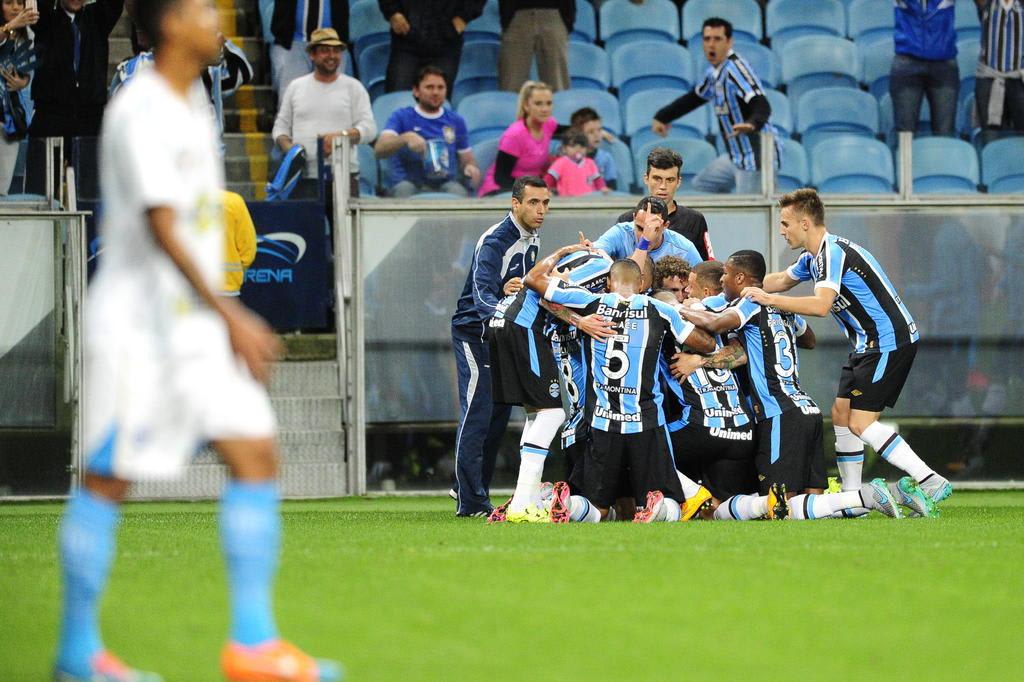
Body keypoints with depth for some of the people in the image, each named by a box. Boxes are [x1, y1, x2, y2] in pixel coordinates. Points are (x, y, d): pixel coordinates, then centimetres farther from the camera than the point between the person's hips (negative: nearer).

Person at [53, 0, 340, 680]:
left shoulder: (193, 101, 13)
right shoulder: (140, 112, -16)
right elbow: (161, 228, -22)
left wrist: (230, 318, 22)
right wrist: (231, 317, -25)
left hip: (199, 325, 9)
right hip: (139, 325, -9)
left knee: (257, 455, -1)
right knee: (108, 480, 0)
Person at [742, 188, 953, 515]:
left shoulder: (832, 252, -18)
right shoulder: (814, 256, 14)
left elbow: (821, 305, -31)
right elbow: (782, 280, 32)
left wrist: (769, 300, -25)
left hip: (889, 339, -10)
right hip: (870, 344, 10)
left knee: (860, 422, -15)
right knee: (841, 414, 10)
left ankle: (929, 481, -19)